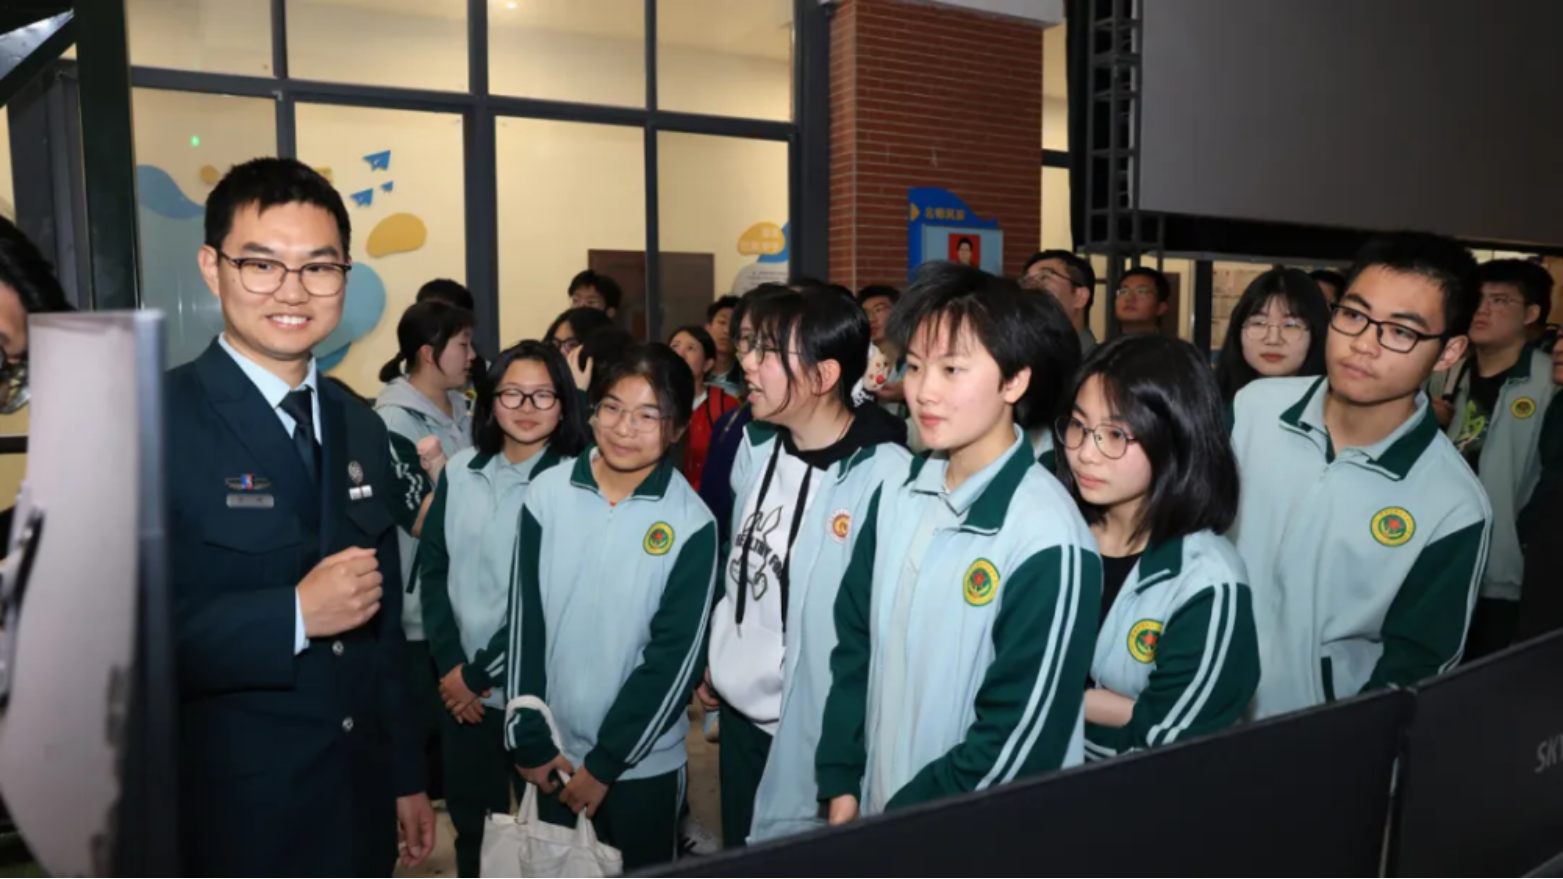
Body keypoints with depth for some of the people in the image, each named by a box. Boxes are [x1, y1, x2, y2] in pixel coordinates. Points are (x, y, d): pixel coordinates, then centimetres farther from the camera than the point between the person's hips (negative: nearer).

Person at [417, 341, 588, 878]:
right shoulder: (461, 471, 3)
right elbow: (433, 568, 4)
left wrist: (483, 673, -9)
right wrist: (451, 664, -3)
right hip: (459, 682, 4)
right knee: (469, 819, 18)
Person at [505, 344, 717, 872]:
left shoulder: (691, 523, -13)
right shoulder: (548, 496, -7)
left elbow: (674, 655, -11)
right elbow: (525, 623, -2)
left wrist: (606, 762, -9)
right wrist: (530, 739, -2)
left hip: (643, 763, -2)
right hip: (551, 755, 2)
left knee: (641, 868, 14)